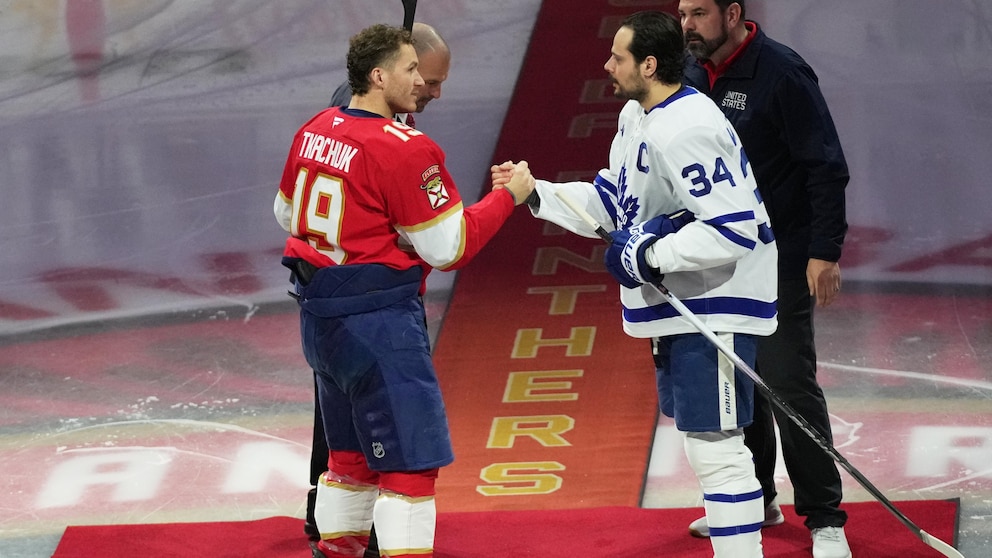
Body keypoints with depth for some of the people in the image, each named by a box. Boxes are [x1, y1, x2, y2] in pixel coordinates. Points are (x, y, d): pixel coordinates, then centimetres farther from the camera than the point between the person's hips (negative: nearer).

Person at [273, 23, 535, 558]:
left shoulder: (313, 131, 5)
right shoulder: (405, 150, -19)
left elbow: (286, 214, 19)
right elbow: (448, 248, -14)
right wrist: (507, 196, -5)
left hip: (318, 314, 9)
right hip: (377, 318, -9)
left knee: (351, 448, 22)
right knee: (411, 458, -5)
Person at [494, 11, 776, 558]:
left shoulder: (687, 131, -24)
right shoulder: (635, 117, 9)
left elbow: (734, 229, -28)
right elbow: (610, 201, 18)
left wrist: (651, 253, -23)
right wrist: (536, 195, 7)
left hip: (715, 303, -11)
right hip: (677, 300, 11)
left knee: (714, 448, -10)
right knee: (694, 436, 19)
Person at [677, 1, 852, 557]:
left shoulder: (781, 73, -17)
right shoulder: (690, 74, 4)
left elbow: (828, 168, -16)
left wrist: (825, 252, -20)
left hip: (780, 256, -7)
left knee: (789, 382, -8)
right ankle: (755, 498, 27)